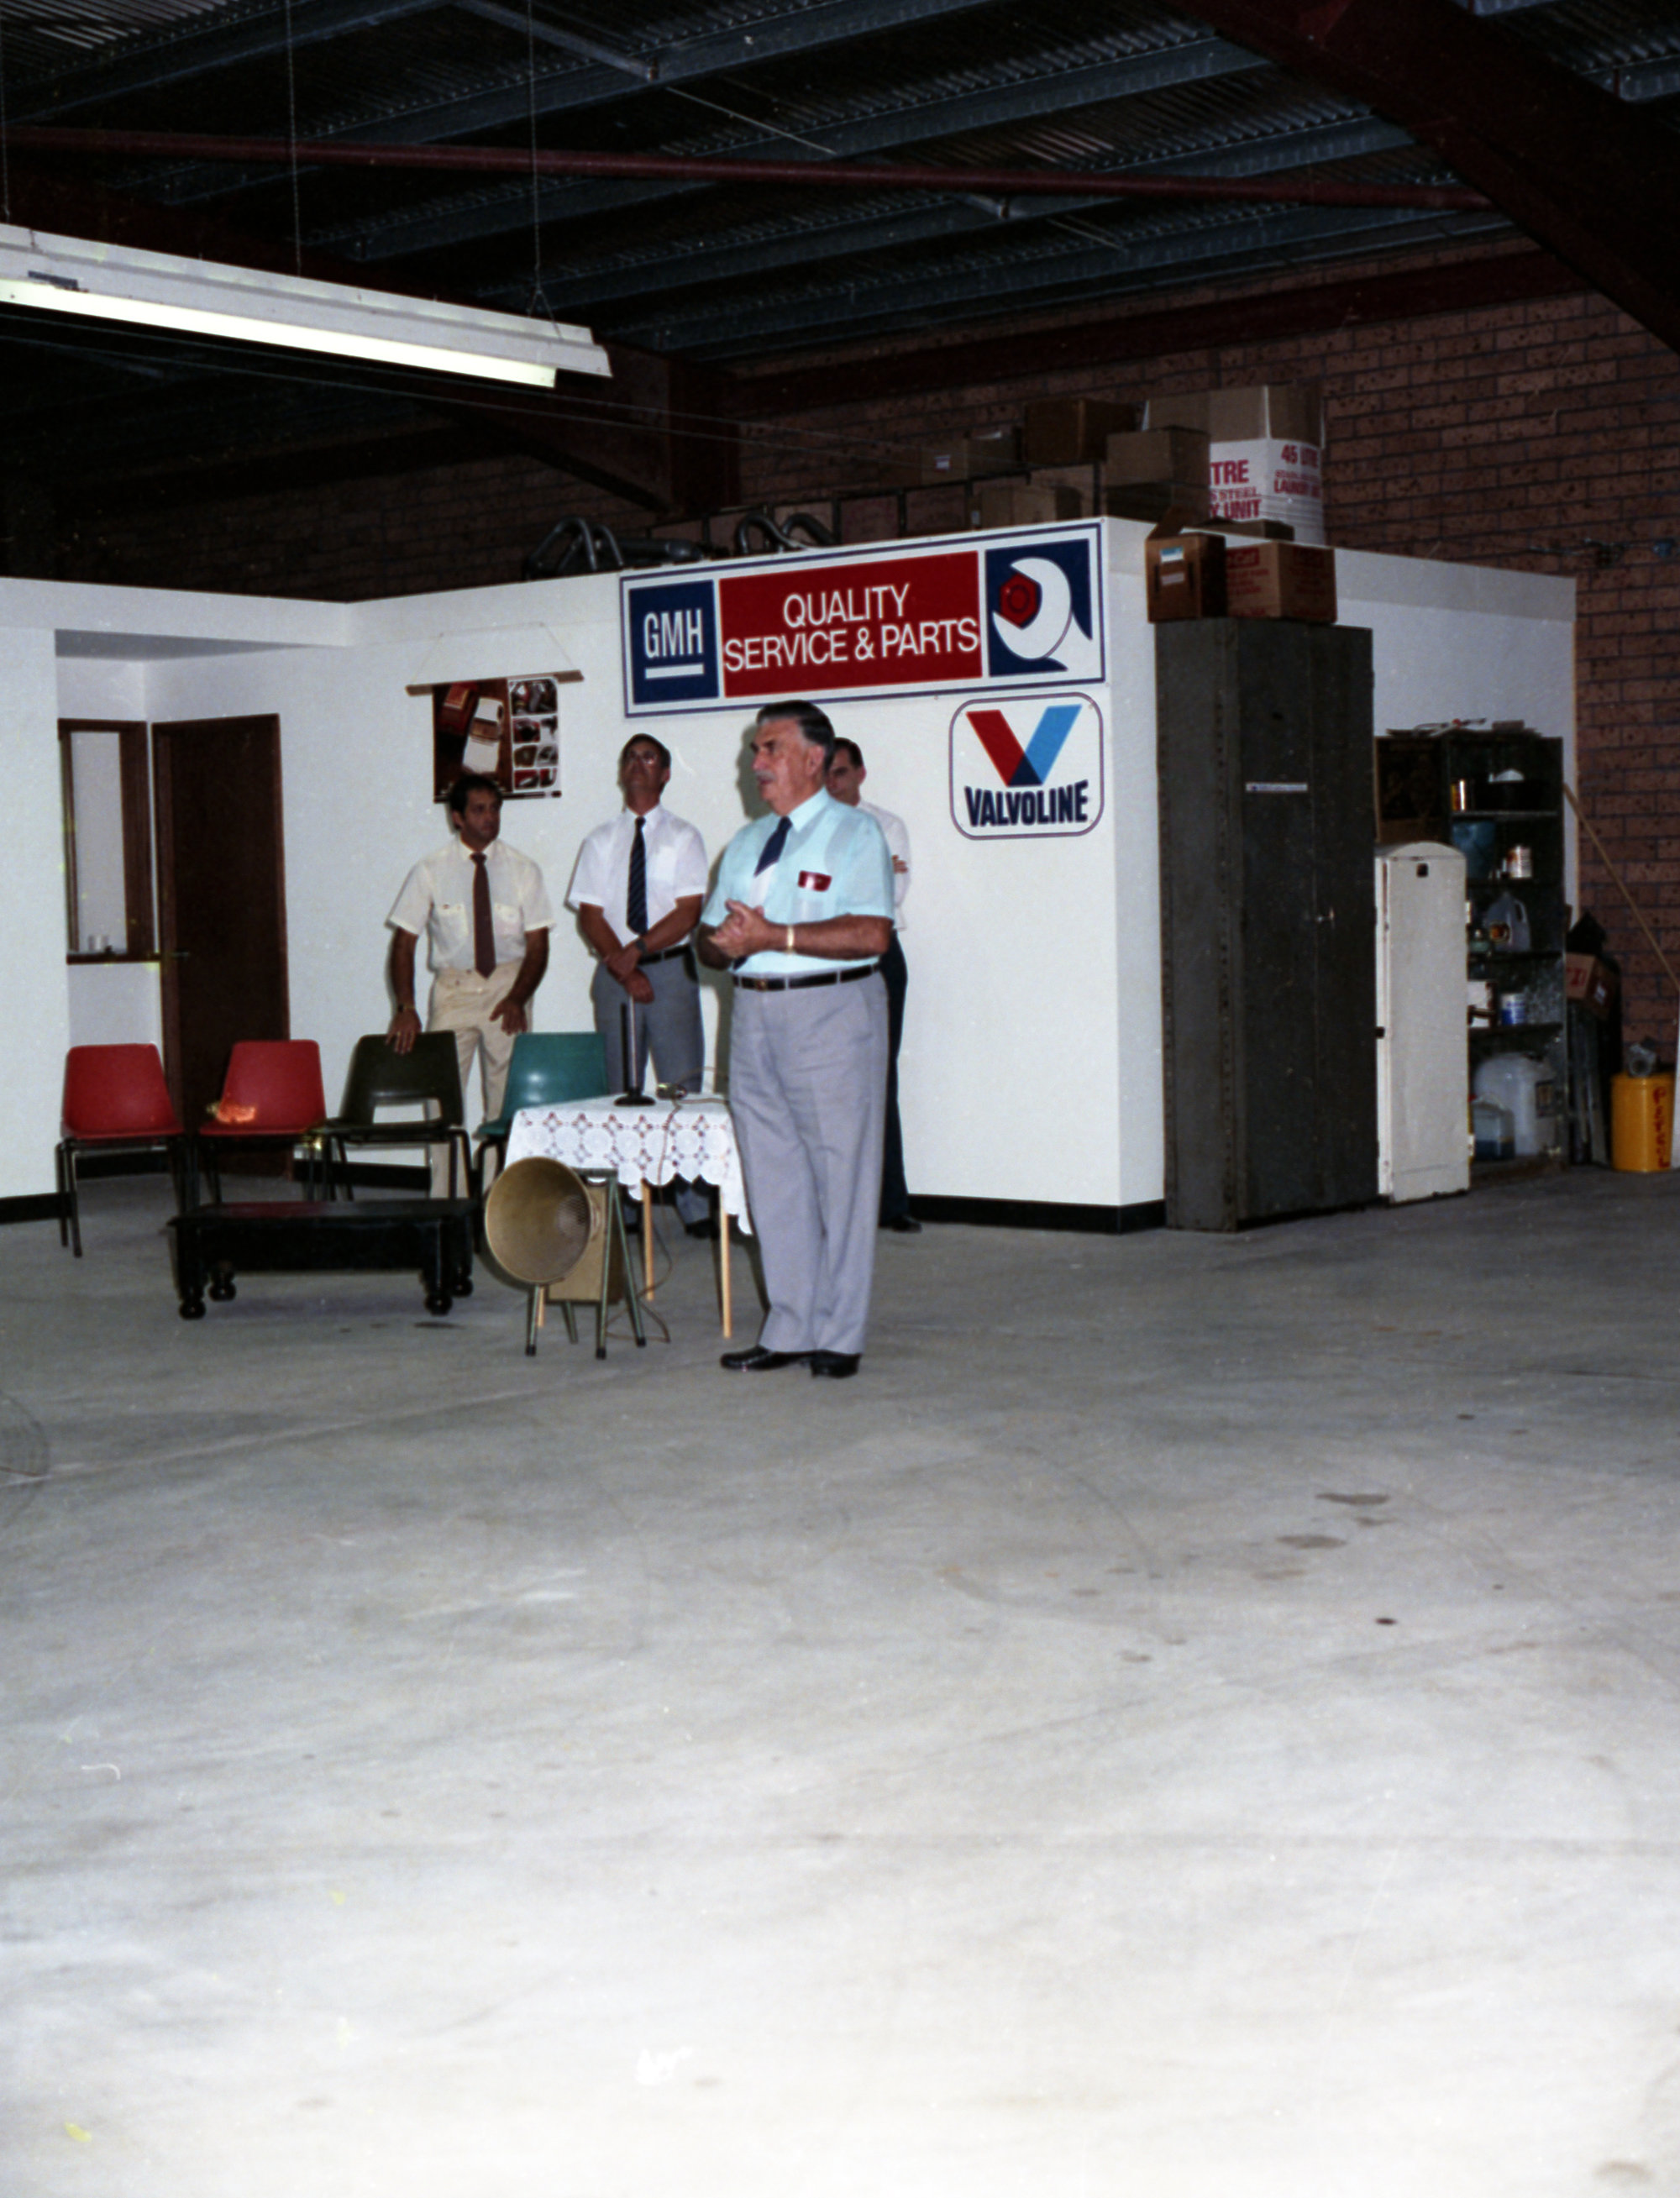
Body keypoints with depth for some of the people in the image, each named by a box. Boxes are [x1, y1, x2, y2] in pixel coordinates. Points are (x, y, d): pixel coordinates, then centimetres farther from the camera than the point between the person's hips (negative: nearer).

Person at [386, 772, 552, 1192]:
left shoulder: (522, 870, 1)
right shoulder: (430, 872, -1)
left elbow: (538, 944, 0)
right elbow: (404, 941, -3)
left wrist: (517, 999, -16)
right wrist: (406, 1008, -16)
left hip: (507, 985, 1)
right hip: (453, 988, -1)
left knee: (508, 1098, -1)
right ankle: (444, 1202, -1)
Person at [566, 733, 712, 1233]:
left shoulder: (683, 837, 7)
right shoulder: (600, 842, 12)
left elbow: (689, 912, -4)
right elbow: (589, 916, 4)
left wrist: (638, 949, -15)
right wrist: (623, 967, -9)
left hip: (671, 970, -2)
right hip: (614, 972, 2)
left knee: (682, 1087, -8)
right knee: (620, 1091, 2)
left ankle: (695, 1206, -6)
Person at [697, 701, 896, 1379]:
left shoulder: (853, 834, -2)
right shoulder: (747, 842, 19)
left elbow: (872, 935, -16)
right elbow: (708, 939, 19)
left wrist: (773, 936, -18)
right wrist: (723, 943, -6)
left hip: (831, 1014, -7)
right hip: (755, 1012, 7)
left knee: (839, 1176, -3)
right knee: (773, 1178, 8)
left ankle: (838, 1337, 4)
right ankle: (788, 1329, 16)